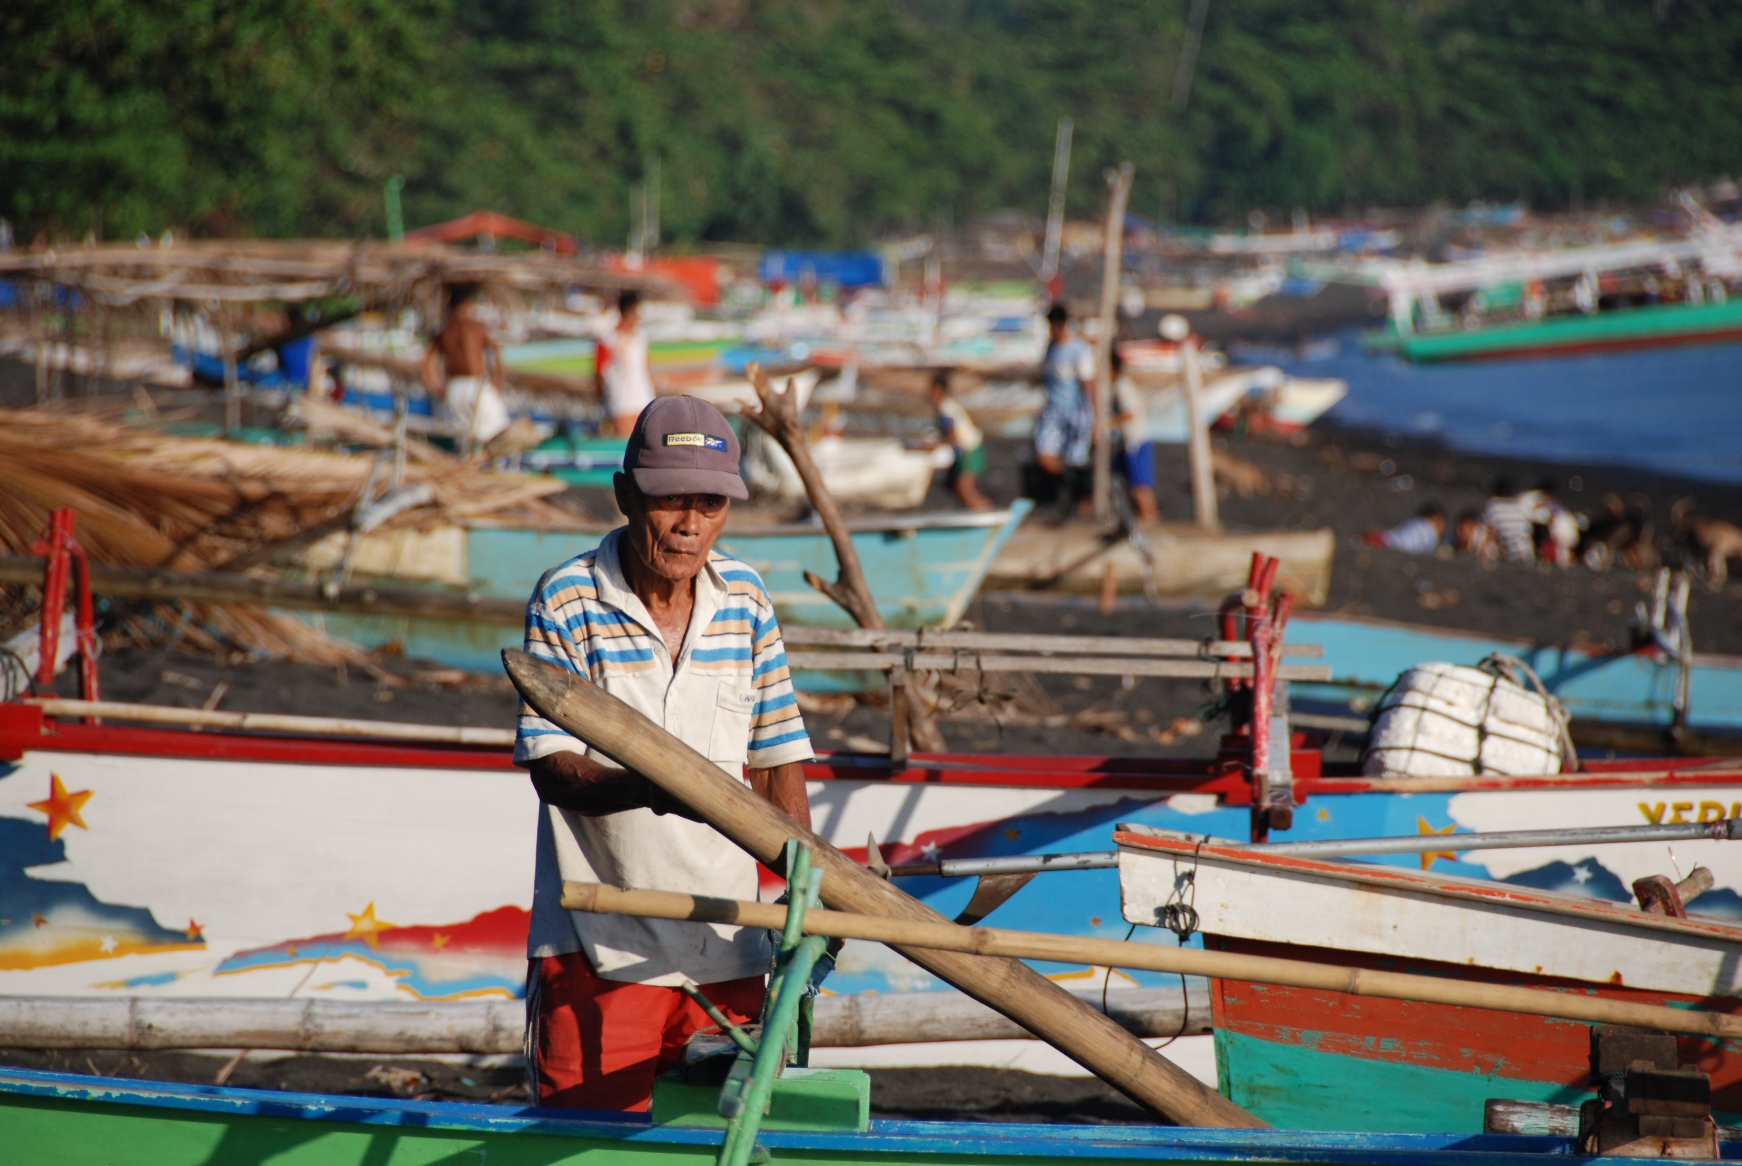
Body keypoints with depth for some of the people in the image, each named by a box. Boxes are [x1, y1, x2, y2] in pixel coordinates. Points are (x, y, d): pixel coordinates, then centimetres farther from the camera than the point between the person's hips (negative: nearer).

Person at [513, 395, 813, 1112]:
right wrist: (646, 788, -32)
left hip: (726, 942, 4)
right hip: (599, 944, -4)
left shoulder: (746, 601, 6)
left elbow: (776, 759, 11)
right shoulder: (566, 601, -8)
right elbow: (550, 767, -14)